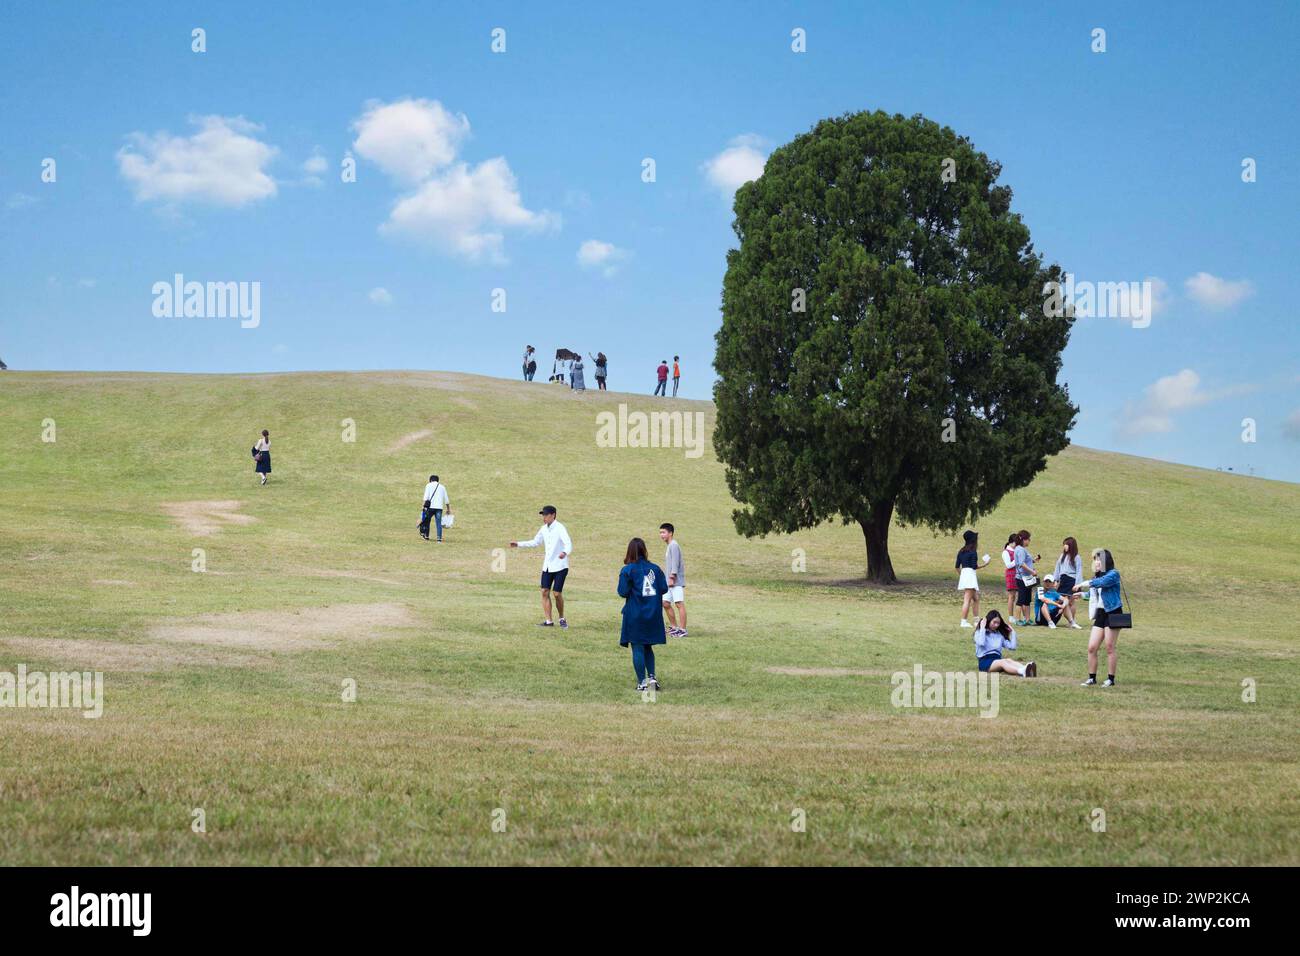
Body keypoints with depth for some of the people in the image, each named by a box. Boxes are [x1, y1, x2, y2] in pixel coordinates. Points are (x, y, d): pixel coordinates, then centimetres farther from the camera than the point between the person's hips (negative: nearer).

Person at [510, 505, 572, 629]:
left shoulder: (560, 528, -15)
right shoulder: (544, 529, 7)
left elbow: (568, 543, -29)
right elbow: (536, 542, 23)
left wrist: (565, 552, -51)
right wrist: (519, 544, 18)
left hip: (560, 566, -6)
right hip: (547, 566, 6)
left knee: (557, 593, -6)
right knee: (545, 591, -3)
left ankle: (562, 619, 16)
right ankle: (548, 621, 0)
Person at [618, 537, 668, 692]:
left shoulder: (627, 570, -10)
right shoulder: (655, 568, 1)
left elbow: (623, 592, -14)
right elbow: (664, 589, 0)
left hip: (635, 615, -4)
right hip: (653, 615, 4)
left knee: (637, 648, 2)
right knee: (648, 646, 18)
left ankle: (642, 682, 2)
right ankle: (652, 677, 9)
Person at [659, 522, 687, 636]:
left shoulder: (674, 545, -10)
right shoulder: (669, 546, 19)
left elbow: (675, 563, -17)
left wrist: (672, 577, -20)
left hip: (676, 581, -10)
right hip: (669, 582, 10)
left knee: (679, 604, -9)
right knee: (666, 603, 11)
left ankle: (682, 630, -9)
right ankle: (674, 627, 19)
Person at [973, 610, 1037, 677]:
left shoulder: (1000, 634, 20)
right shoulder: (979, 632, 7)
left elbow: (1012, 647, 10)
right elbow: (981, 643, -17)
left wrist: (1012, 632, 13)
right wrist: (982, 628, -12)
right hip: (985, 661, -5)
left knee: (1009, 660, -30)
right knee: (1003, 662, -34)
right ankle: (1022, 672, -65)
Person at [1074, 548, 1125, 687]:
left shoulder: (1113, 574, -9)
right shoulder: (1097, 576, 14)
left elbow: (1101, 582, -27)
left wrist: (1083, 584, -24)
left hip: (1113, 613, -7)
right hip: (1100, 614, 7)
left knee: (1110, 647, -3)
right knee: (1091, 648, 1)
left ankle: (1111, 679, 5)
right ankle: (1091, 678, 9)